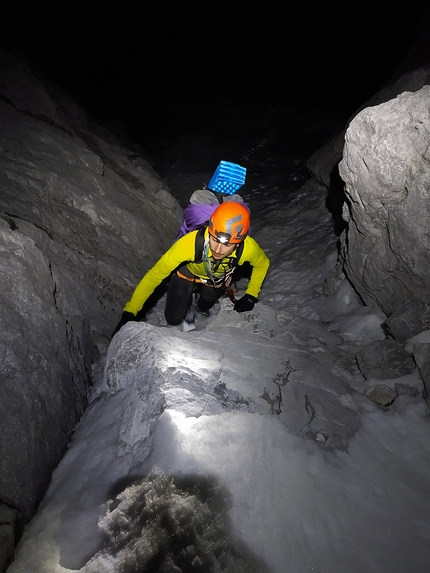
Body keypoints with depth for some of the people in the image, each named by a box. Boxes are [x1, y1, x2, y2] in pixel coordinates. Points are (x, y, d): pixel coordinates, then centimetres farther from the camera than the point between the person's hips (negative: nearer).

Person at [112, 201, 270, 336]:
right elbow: (155, 275, -37)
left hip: (217, 279, 2)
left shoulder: (248, 248, -38)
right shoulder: (190, 243, -46)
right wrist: (129, 313, -38)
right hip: (188, 272, -2)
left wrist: (251, 296, -13)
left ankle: (202, 308, 58)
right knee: (174, 319, -3)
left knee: (204, 307, 22)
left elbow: (262, 263, -12)